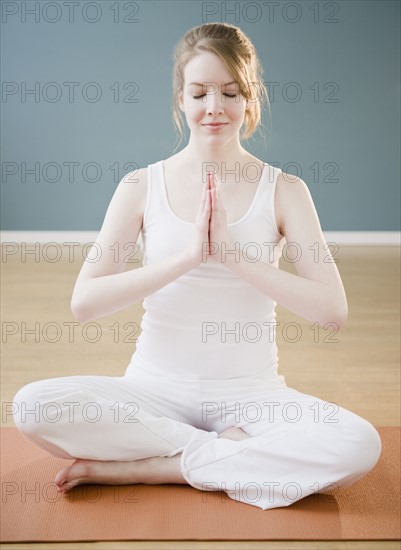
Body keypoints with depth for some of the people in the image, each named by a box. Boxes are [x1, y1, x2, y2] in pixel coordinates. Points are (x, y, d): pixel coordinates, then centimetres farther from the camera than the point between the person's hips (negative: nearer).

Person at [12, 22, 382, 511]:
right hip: (156, 388, 1)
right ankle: (230, 451, -11)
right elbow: (83, 302, -12)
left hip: (250, 393, 0)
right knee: (32, 406, -25)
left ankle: (141, 467, -15)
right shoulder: (142, 186, -2)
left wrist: (232, 254, -21)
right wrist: (186, 256, -22)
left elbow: (333, 309, -12)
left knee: (360, 445, -28)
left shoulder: (284, 191, -2)